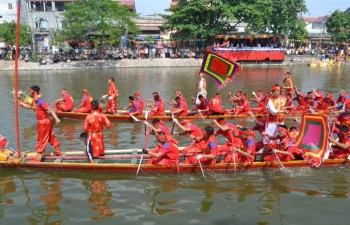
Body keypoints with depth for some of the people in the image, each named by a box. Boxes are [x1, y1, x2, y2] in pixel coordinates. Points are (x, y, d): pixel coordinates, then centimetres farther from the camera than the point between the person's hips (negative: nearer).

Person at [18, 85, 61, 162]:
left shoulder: (40, 101, -24)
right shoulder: (34, 101, 5)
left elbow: (49, 109, -31)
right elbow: (30, 107, 23)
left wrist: (56, 118, -38)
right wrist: (21, 103, 13)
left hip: (44, 122, -9)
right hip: (46, 121, 9)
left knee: (41, 140, 0)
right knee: (51, 137, 20)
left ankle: (38, 158, 9)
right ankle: (58, 151, 33)